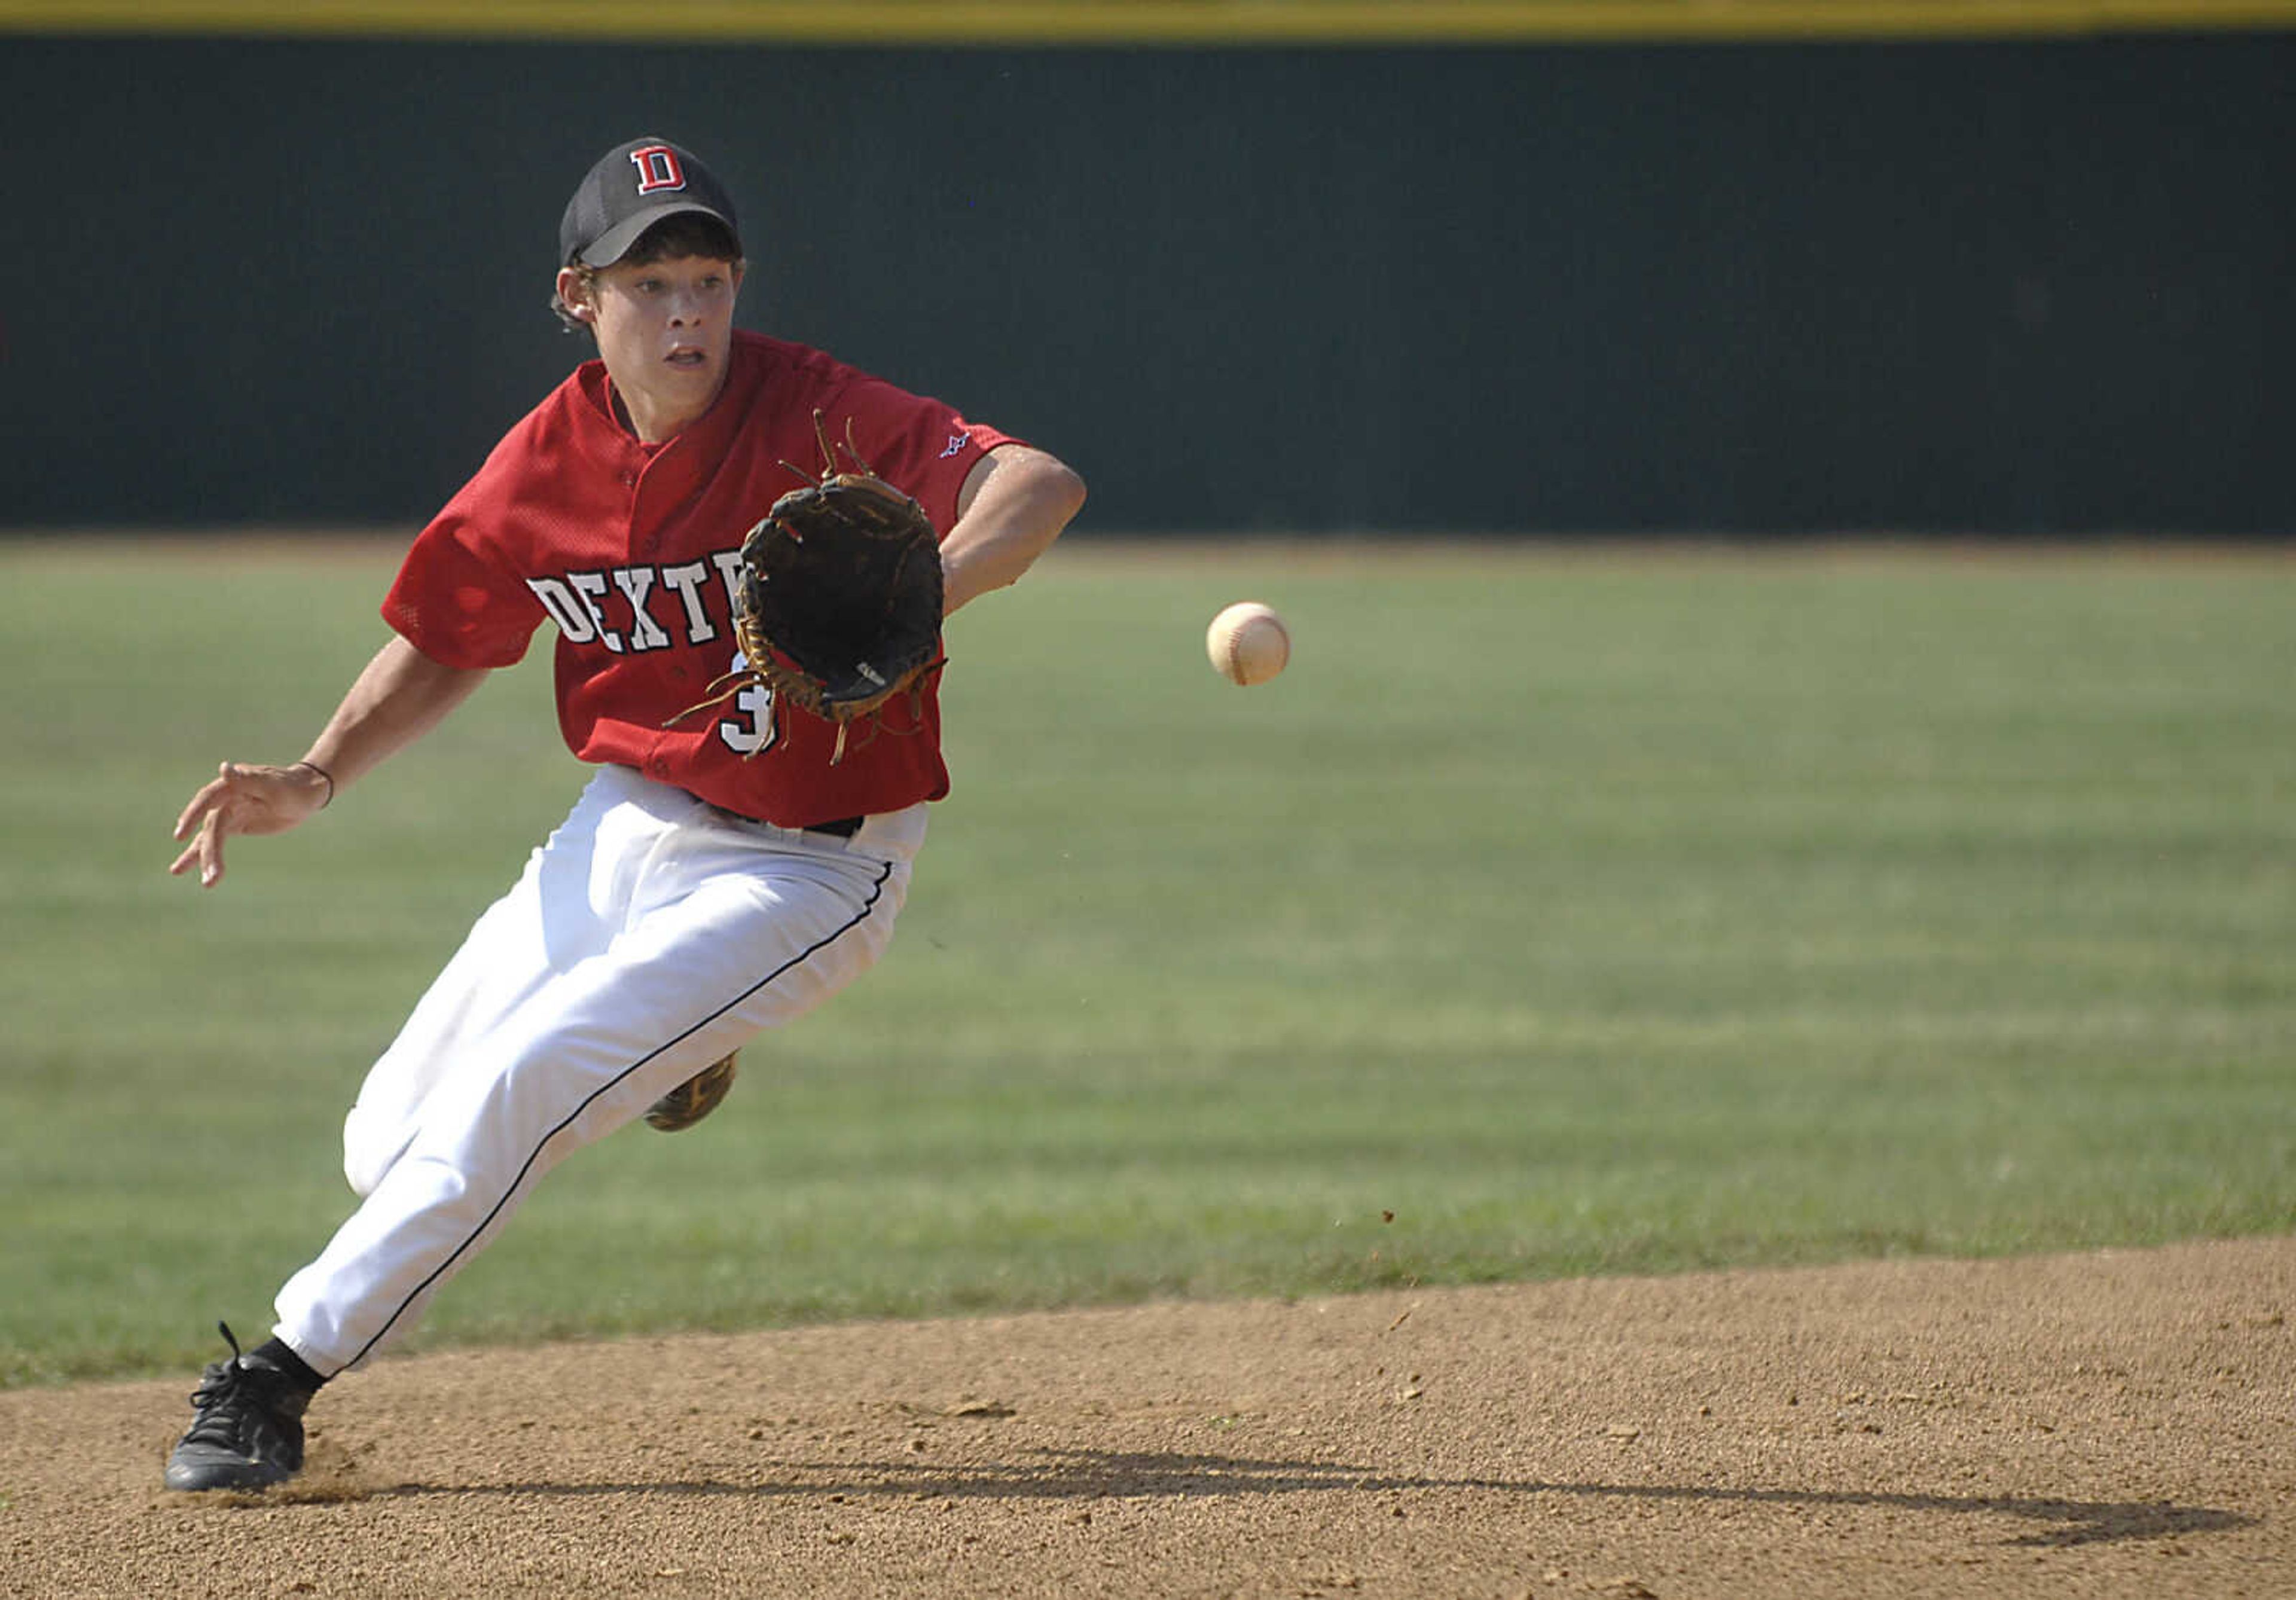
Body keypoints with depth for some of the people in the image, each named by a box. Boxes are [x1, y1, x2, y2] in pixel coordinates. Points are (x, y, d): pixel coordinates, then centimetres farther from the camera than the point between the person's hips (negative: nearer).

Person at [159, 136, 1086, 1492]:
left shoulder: (816, 419, -21)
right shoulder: (549, 462, -6)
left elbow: (1044, 485, -34)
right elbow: (443, 648, 10)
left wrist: (916, 597, -53)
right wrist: (316, 782, -7)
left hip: (804, 867, -6)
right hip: (621, 833, 6)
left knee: (511, 1091, -22)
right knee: (389, 1153, 9)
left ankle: (284, 1372, -8)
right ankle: (660, 1042, 37)